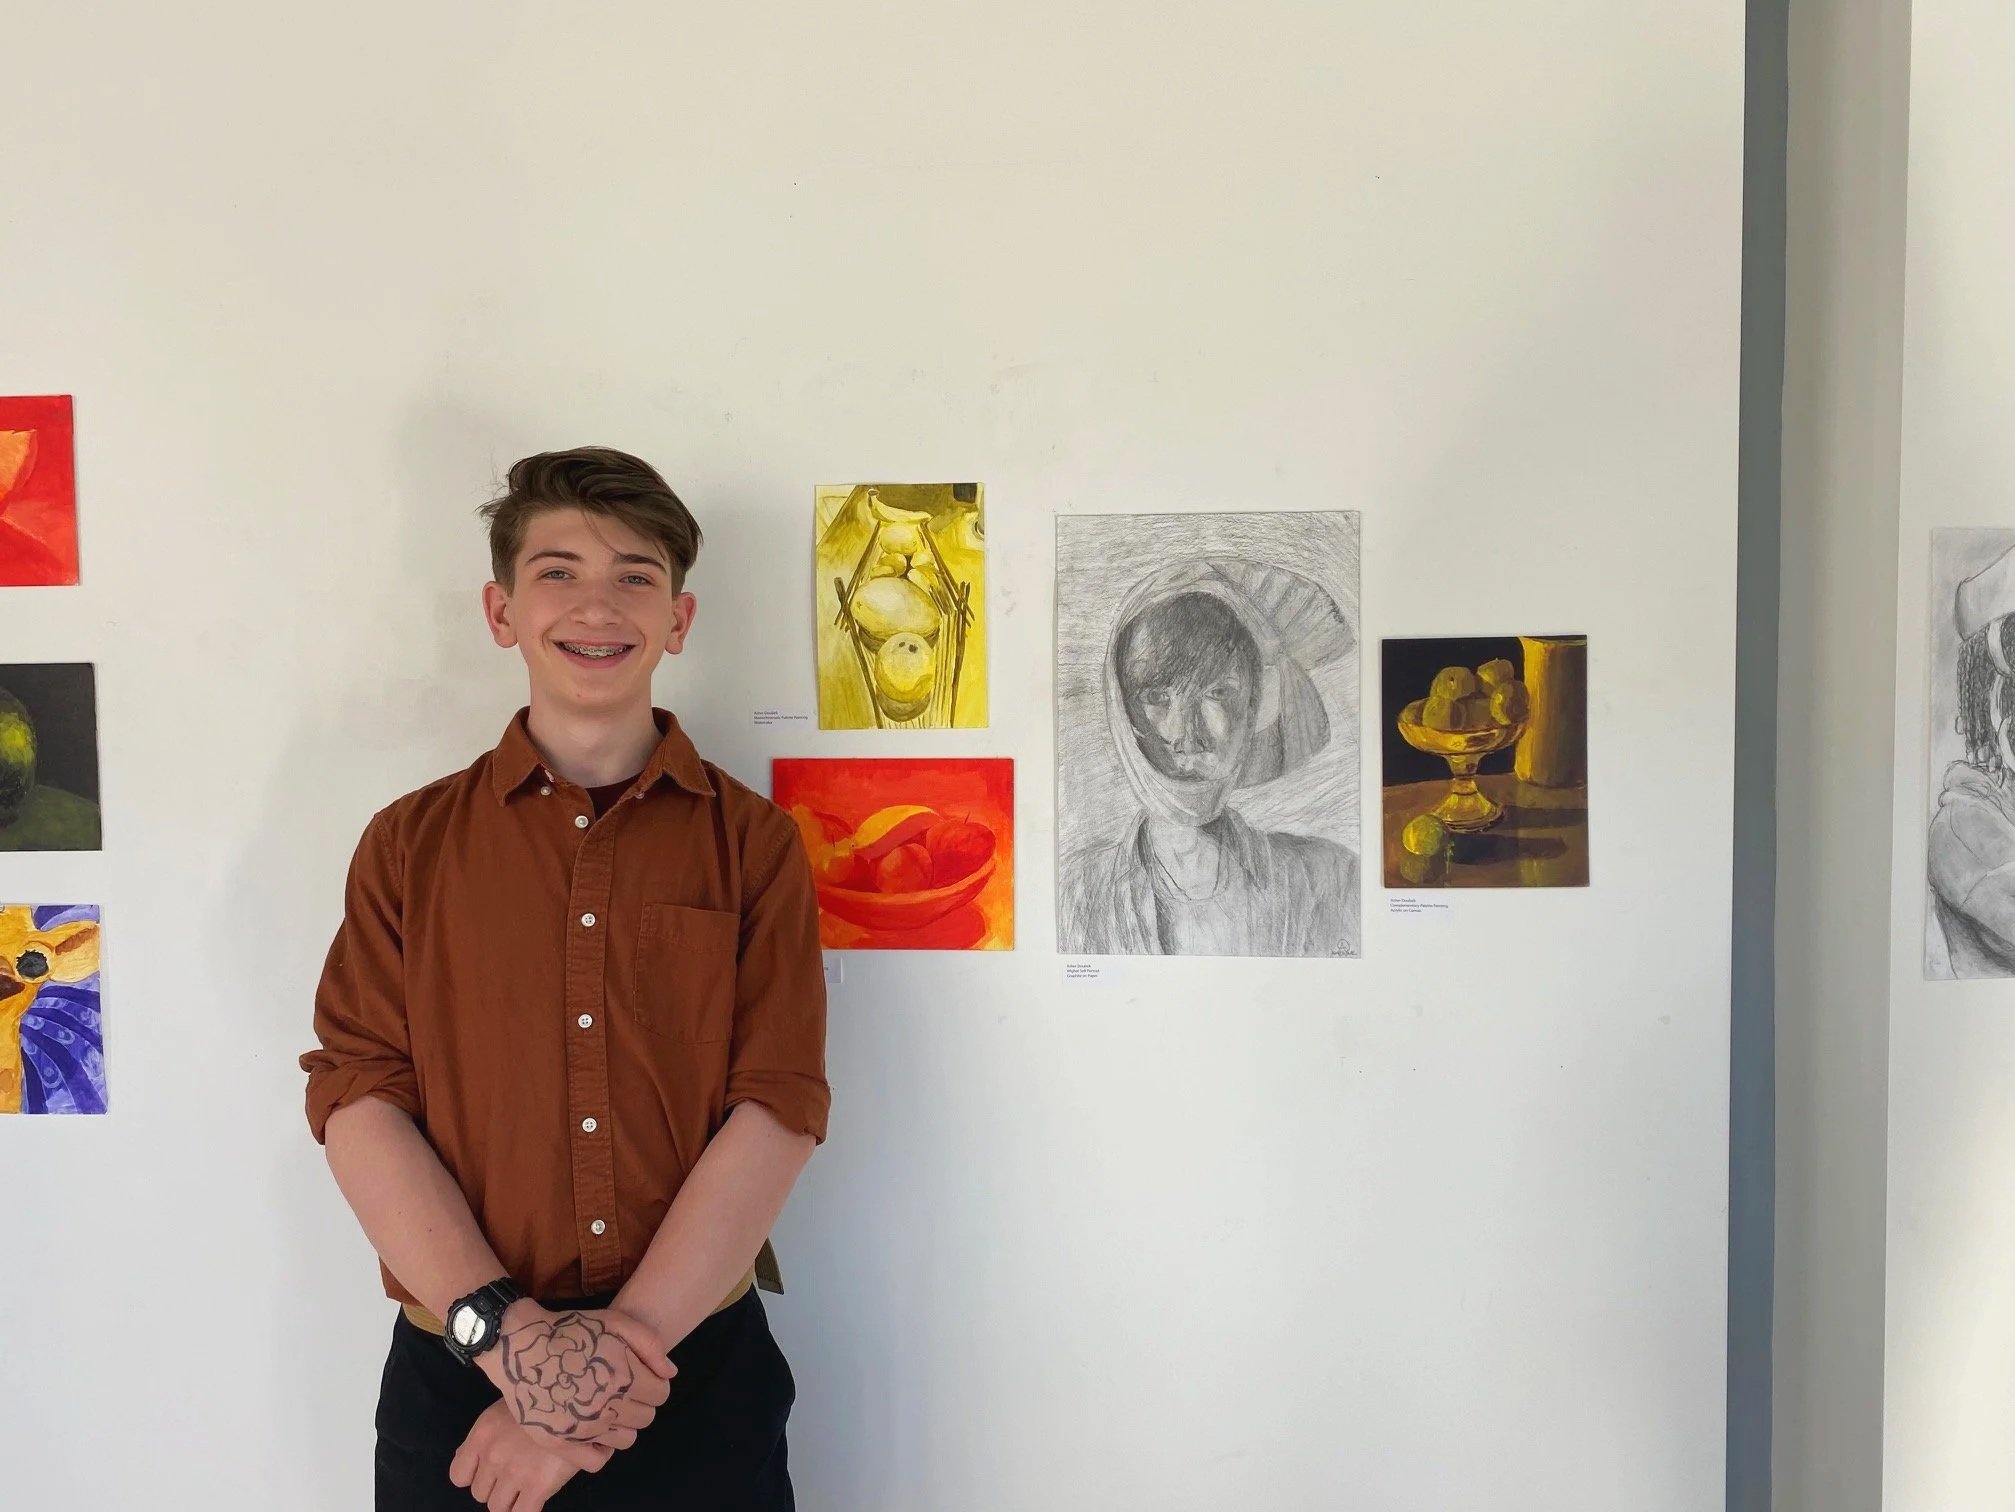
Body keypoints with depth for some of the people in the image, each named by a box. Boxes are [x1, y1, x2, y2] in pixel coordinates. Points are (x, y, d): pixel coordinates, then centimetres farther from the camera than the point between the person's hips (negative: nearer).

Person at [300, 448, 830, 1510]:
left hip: (704, 1377, 0)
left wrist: (625, 1342, -15)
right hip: (456, 1374, 1)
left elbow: (778, 1108, -7)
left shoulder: (754, 842, -1)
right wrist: (507, 1331, -15)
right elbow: (356, 1100, -4)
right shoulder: (409, 844, 3)